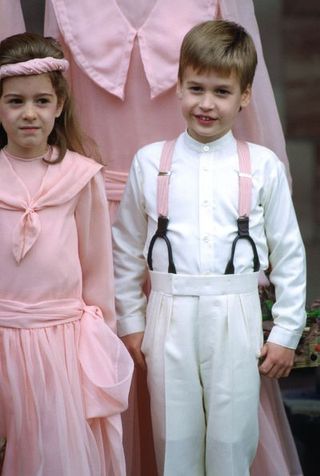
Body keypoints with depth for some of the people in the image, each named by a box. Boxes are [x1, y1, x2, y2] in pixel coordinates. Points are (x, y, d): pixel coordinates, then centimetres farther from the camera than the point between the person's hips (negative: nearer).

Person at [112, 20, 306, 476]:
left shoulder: (263, 166, 0)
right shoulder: (150, 162, 3)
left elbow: (289, 254, 4)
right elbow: (127, 250, 10)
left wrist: (287, 332, 3)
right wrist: (130, 323, 9)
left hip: (236, 318, -1)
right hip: (169, 318, 1)